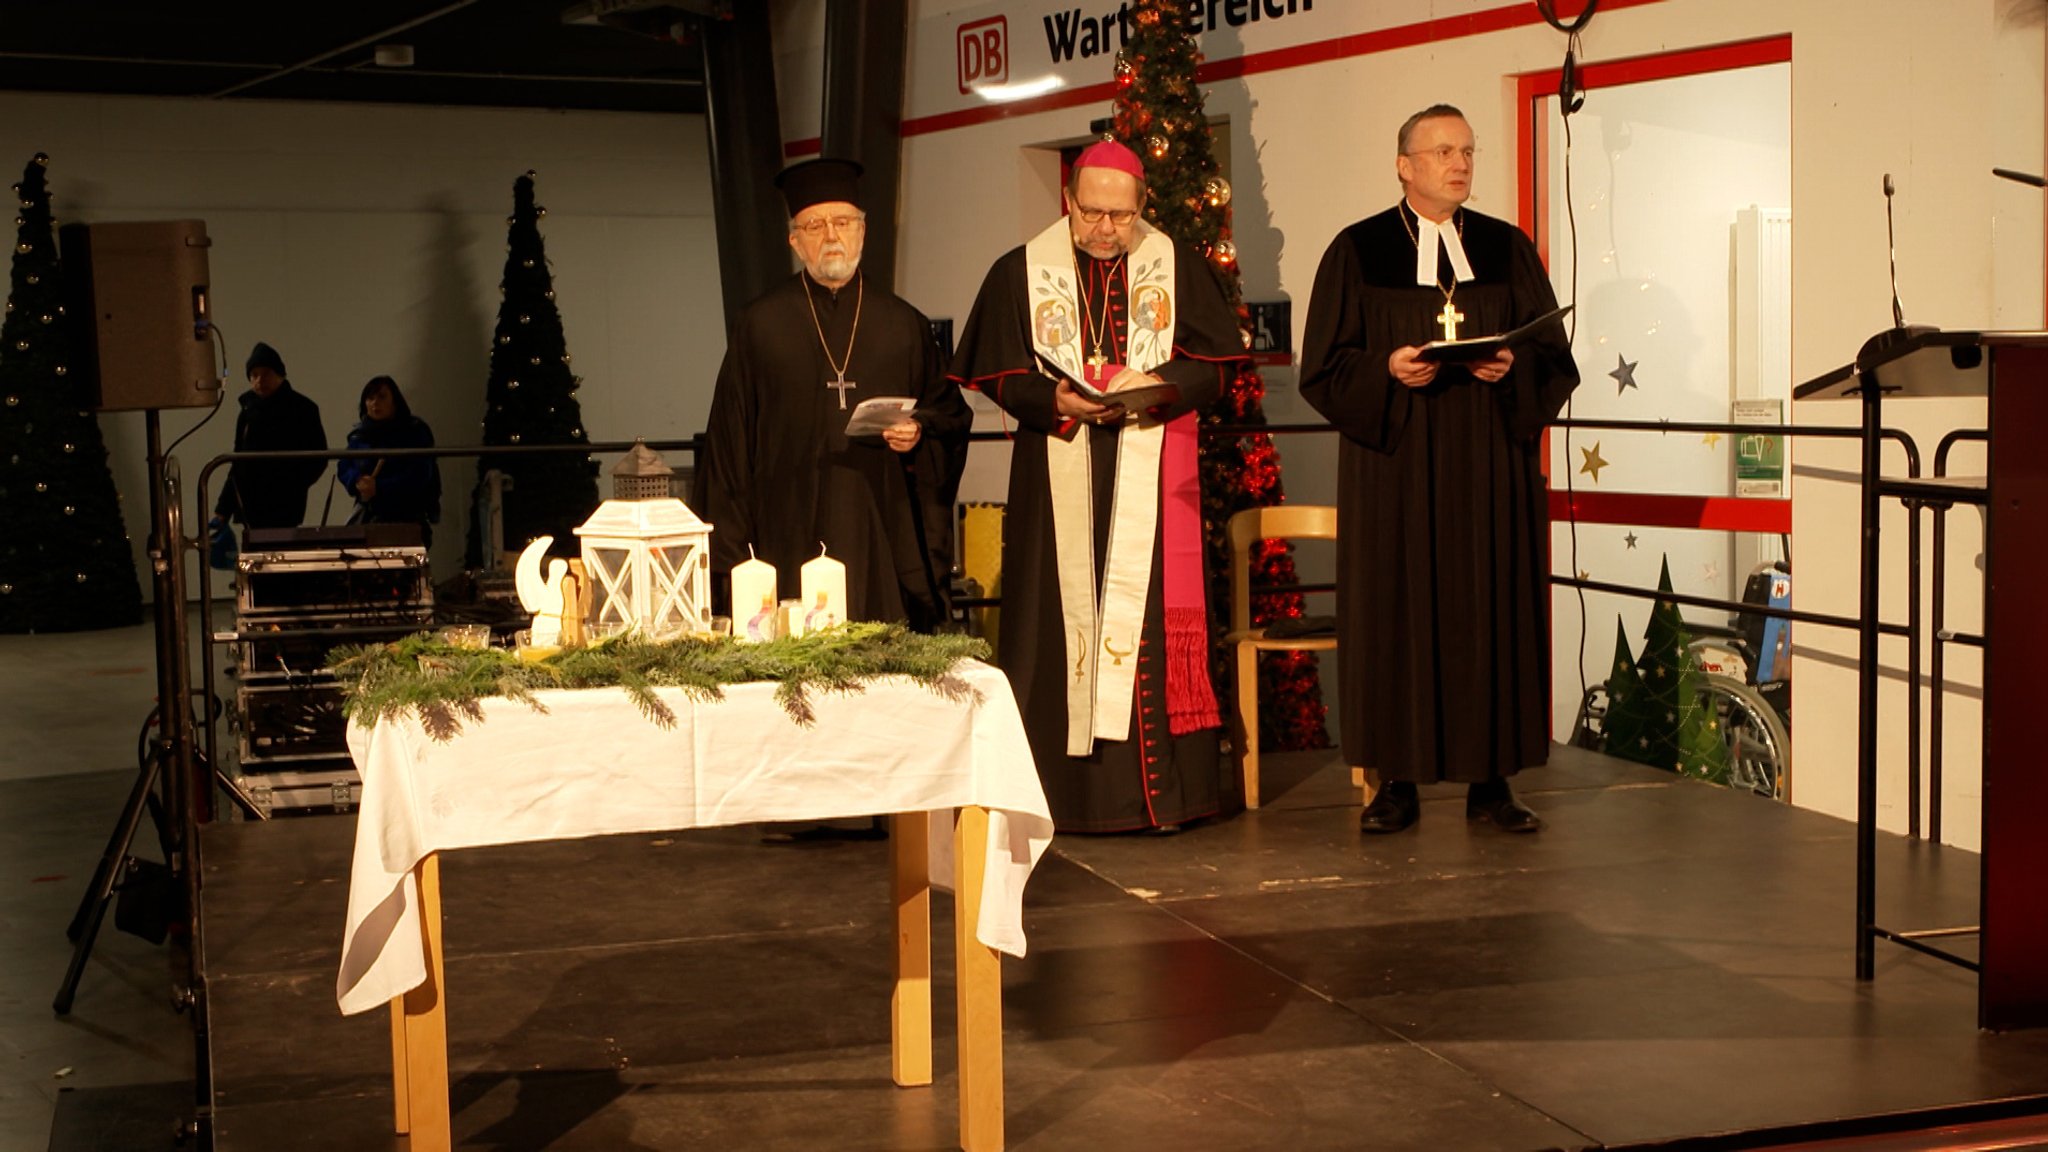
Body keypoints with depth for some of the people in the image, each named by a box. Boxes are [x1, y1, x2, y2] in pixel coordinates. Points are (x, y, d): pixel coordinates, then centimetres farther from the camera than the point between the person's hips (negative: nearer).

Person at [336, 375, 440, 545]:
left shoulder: (415, 432, -1)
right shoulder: (359, 434, 15)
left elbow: (419, 476, -11)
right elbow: (343, 467, 12)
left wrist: (379, 487, -21)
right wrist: (357, 481, -12)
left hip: (406, 517, -4)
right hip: (367, 515, 4)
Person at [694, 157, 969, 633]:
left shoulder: (904, 327, 11)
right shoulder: (761, 325, 7)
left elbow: (952, 414, 16)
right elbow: (729, 443, 6)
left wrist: (919, 432, -7)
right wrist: (729, 556, 1)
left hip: (884, 551, 1)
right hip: (789, 551, -1)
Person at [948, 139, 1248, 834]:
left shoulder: (1178, 267, 7)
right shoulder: (1021, 273, 6)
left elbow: (1214, 361, 4)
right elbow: (998, 372, 3)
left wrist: (1158, 386, -15)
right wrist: (1055, 399, -16)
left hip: (1152, 484, 0)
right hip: (1058, 484, 0)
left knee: (1154, 620, -3)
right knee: (1061, 617, -2)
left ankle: (1160, 789, 1)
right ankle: (1061, 789, 1)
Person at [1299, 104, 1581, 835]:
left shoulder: (1508, 249, 10)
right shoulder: (1358, 252, 5)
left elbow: (1556, 361, 9)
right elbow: (1324, 367, 1)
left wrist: (1512, 368, -12)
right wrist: (1388, 369, -17)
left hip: (1490, 469, 2)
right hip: (1394, 467, -2)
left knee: (1492, 612, 1)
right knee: (1395, 615, -2)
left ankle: (1491, 781, 8)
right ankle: (1397, 782, 5)